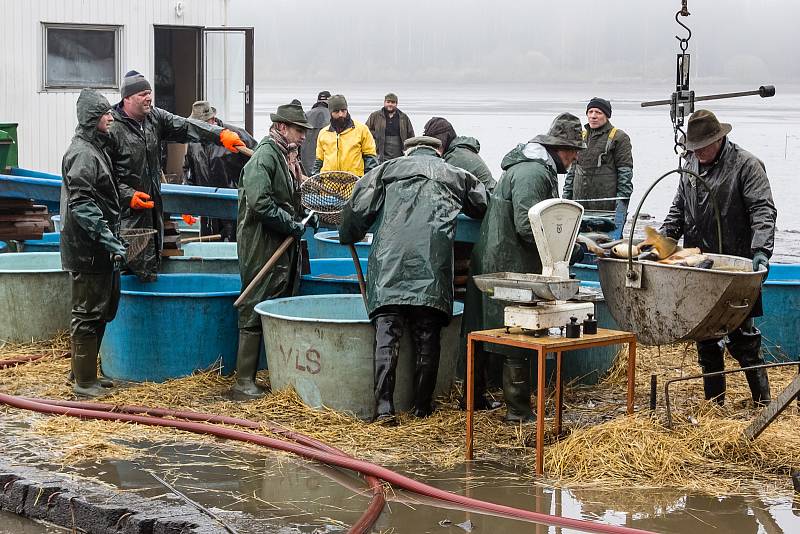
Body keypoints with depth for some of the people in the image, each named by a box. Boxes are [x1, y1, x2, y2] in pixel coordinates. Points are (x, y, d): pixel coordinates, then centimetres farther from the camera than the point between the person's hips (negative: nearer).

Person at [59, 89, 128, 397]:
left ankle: (82, 371, 27)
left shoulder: (95, 149, 17)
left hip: (97, 250, 10)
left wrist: (113, 240, 22)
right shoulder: (82, 154, -15)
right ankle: (84, 382, 2)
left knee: (100, 311, 17)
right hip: (87, 252, -10)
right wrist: (110, 241, -24)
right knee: (88, 314, -4)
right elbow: (83, 205, -23)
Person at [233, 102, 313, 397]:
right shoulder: (265, 156, -13)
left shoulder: (288, 156, 17)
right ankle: (244, 380, -4)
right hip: (262, 246, -10)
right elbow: (260, 202, -23)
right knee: (255, 311, -6)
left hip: (285, 245, 10)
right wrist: (292, 225, -17)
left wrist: (303, 217, 12)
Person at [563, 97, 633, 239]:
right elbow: (572, 168, 23)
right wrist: (566, 195, 18)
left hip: (608, 206, -6)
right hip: (580, 205, 6)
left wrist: (622, 200, -11)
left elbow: (625, 171, -4)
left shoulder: (619, 138, -1)